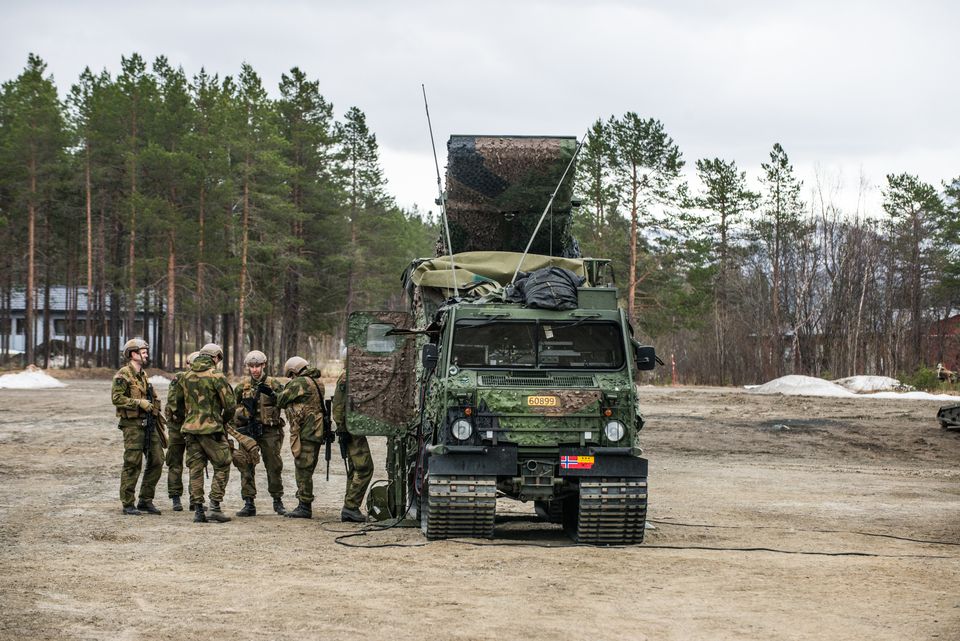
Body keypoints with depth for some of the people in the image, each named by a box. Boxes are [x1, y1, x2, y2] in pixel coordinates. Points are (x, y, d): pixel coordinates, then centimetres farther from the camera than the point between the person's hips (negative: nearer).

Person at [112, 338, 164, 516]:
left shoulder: (143, 374, 17)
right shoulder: (123, 375, -10)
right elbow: (117, 398, -19)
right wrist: (140, 403, -21)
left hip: (148, 424, 8)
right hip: (132, 424, -8)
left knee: (156, 461, 6)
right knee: (132, 465, -5)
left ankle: (145, 501, 14)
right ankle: (128, 505, 2)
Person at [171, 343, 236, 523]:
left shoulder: (186, 376, 8)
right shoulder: (216, 377, -10)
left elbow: (177, 400, 19)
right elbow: (230, 404, -10)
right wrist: (225, 420, 9)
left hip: (190, 428, 5)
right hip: (211, 429, -5)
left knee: (195, 469, 9)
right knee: (222, 467, 6)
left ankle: (198, 510, 7)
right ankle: (214, 507, -3)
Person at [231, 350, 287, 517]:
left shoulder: (274, 384, 3)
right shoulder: (243, 386, 9)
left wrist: (271, 394, -22)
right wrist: (238, 415, -2)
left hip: (270, 431, -2)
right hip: (248, 431, 2)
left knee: (274, 466, 3)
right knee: (246, 467, -2)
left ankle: (278, 501, 17)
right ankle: (249, 504, 1)